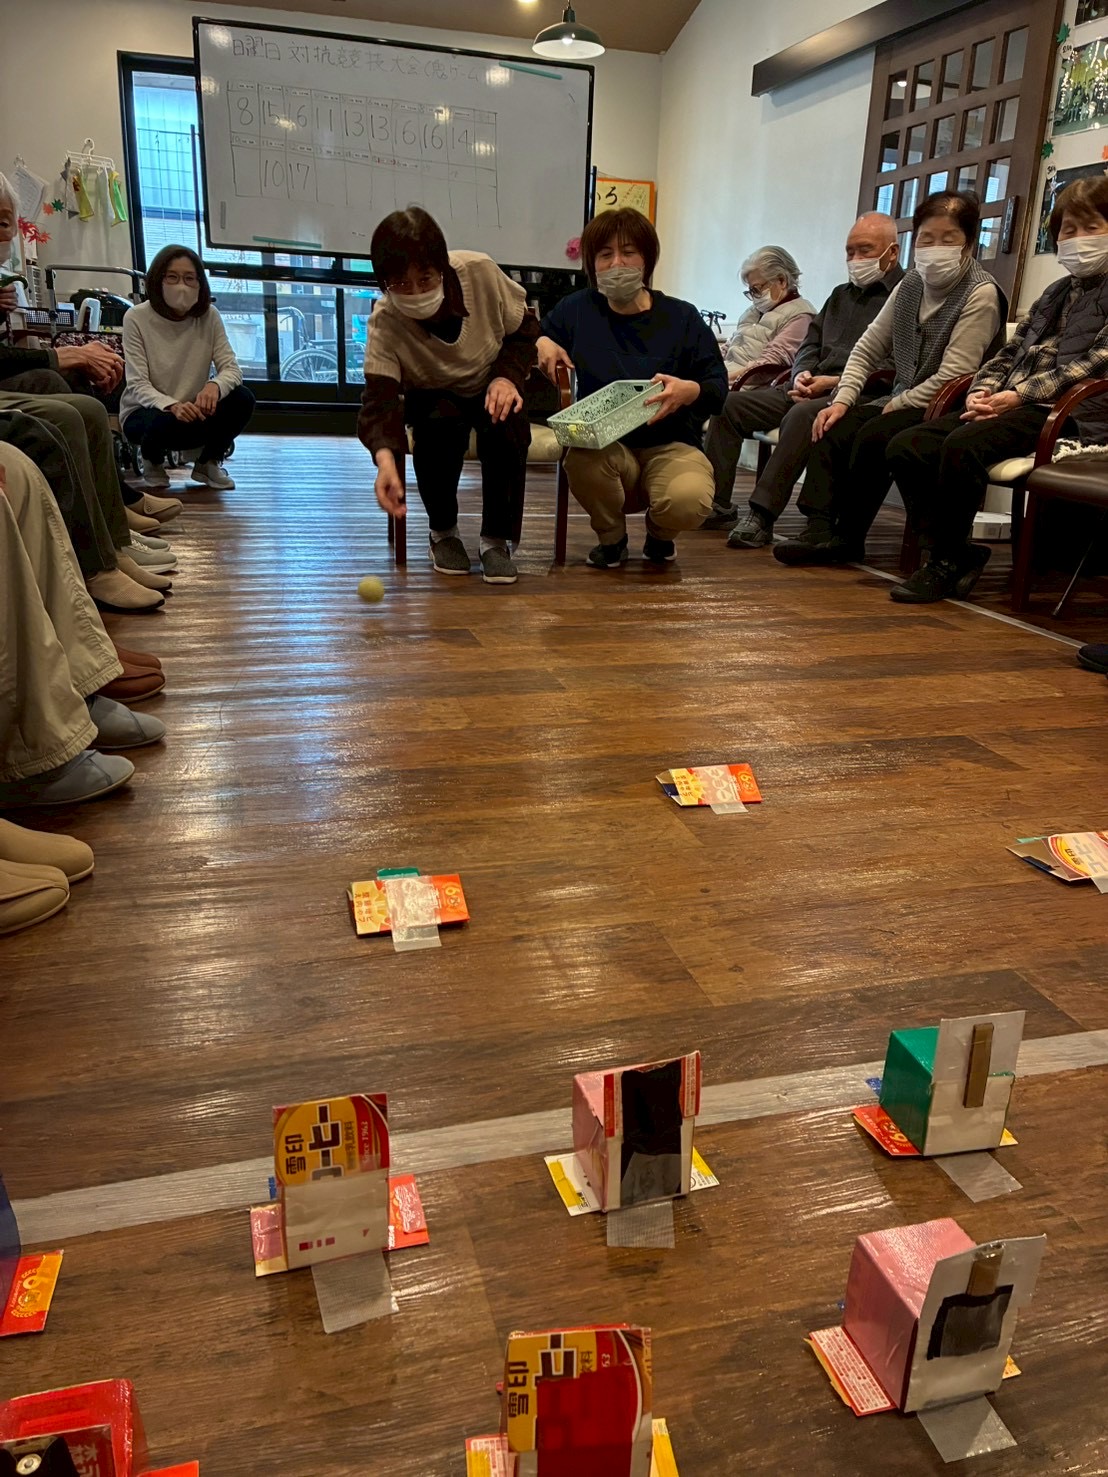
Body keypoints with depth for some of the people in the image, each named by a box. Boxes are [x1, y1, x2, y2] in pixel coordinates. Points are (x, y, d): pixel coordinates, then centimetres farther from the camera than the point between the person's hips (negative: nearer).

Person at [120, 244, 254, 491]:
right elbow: (137, 385, -19)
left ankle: (208, 462, 5)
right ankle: (152, 462, 3)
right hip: (145, 412, -3)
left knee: (242, 399, -22)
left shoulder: (209, 316, -5)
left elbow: (232, 369, -11)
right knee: (165, 422, -37)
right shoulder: (136, 318, -14)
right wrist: (172, 406, -41)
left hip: (192, 411, 3)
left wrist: (215, 385, -36)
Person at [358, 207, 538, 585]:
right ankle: (443, 531, -10)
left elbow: (523, 330, -7)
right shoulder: (384, 323, -26)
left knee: (506, 426, -33)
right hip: (434, 397, 0)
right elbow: (380, 397, -36)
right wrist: (385, 456, -55)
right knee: (439, 425, -35)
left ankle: (497, 539, -15)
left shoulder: (480, 271, -24)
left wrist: (508, 376, -24)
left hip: (492, 388, 1)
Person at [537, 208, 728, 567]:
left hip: (671, 444, 0)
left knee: (687, 502, -35)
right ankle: (611, 537, -2)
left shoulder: (682, 318, 3)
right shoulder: (576, 309, 7)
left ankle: (659, 533, 9)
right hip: (605, 444, 1)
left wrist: (690, 391, -24)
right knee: (582, 460, -38)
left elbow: (719, 388, 0)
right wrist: (541, 343, -5)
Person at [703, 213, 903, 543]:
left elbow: (894, 368, -13)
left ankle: (762, 515, -36)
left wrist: (837, 382, -18)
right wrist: (802, 374, 2)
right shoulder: (841, 295, 27)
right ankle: (715, 504, -10)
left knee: (802, 414, -39)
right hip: (812, 389, 8)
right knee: (729, 404, -6)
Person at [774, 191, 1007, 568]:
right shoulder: (911, 284, 9)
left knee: (874, 435, -28)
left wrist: (895, 406, -14)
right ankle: (820, 530, -21)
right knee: (833, 428, -13)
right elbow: (868, 348, 9)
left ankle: (848, 537, -13)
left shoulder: (982, 294, -12)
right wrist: (842, 399, -5)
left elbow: (952, 377, -19)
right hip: (904, 402, 7)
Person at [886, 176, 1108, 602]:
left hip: (1067, 412, -8)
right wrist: (982, 391, 0)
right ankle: (957, 553, -10)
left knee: (962, 446, -34)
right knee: (907, 446, -13)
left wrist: (1022, 394, -18)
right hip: (1015, 406, 8)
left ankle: (948, 560, -18)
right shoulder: (1056, 293, 27)